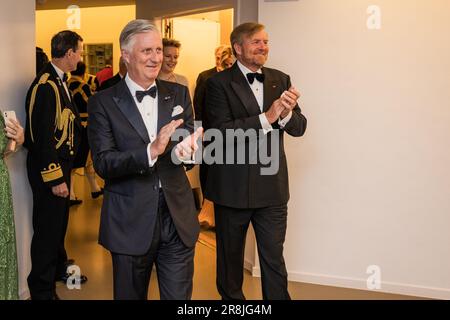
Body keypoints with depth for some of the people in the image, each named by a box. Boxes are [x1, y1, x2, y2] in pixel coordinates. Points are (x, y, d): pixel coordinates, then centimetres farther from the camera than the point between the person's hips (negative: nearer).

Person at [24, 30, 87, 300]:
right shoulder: (45, 86, -23)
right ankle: (42, 288, 18)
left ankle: (59, 268, 43)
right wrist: (55, 179, -22)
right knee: (48, 227, 3)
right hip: (48, 169, -9)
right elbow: (43, 137, -24)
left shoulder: (59, 81, 7)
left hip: (61, 164, 9)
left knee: (59, 222, 24)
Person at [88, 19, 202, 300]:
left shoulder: (178, 94, 6)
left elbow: (191, 138, -1)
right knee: (130, 295, 15)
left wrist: (187, 146, -26)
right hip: (130, 222, -2)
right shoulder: (103, 103, -5)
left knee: (180, 296, 9)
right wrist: (151, 151, -28)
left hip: (177, 218, 2)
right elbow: (103, 163, -12)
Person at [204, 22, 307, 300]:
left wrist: (286, 114, -21)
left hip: (272, 186, 3)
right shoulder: (219, 83, -9)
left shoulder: (281, 80, 5)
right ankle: (231, 297, 38)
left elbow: (299, 128, 1)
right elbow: (221, 131, -20)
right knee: (230, 257, 17)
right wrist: (266, 118, -27)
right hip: (233, 187, -2)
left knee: (274, 260, 6)